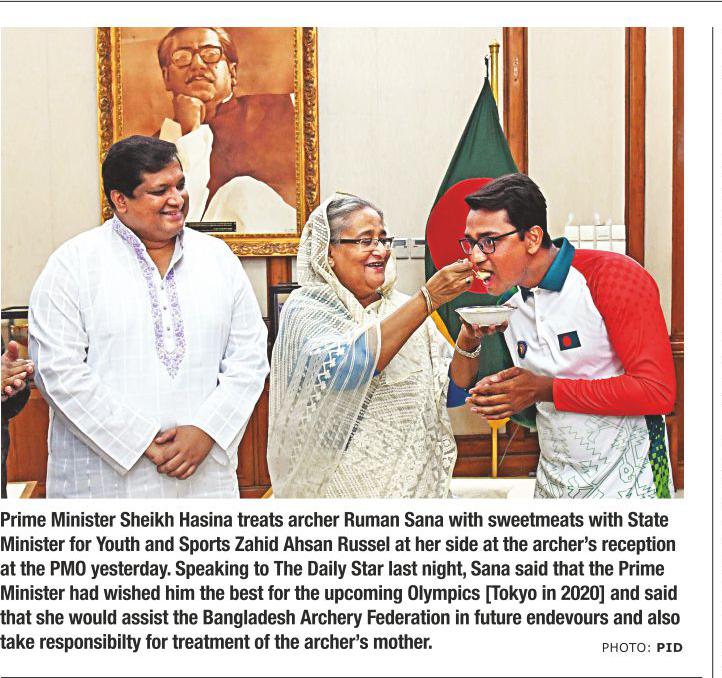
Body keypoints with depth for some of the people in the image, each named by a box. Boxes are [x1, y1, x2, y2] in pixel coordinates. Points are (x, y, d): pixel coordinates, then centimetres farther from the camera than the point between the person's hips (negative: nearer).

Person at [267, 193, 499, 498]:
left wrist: (468, 343, -15)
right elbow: (342, 370, -29)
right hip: (341, 485, -4)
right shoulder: (305, 309, -10)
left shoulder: (404, 307, 4)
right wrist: (427, 299, -28)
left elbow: (452, 393, 4)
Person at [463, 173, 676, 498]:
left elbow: (657, 391, -23)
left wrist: (547, 389, -20)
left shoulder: (612, 277, -17)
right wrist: (501, 395, -8)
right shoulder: (509, 303, 4)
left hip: (627, 483, -6)